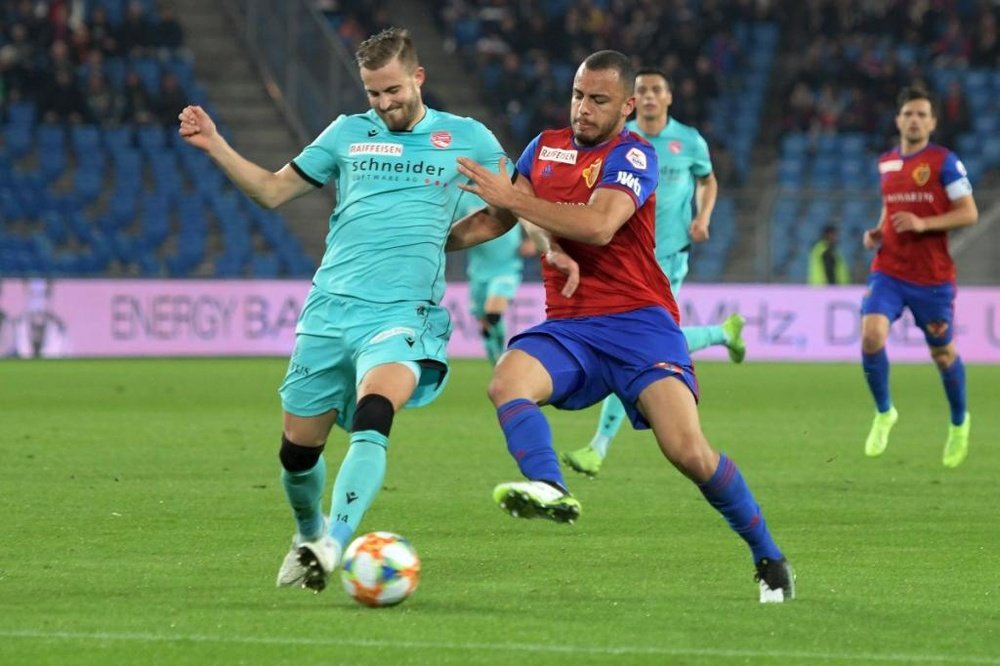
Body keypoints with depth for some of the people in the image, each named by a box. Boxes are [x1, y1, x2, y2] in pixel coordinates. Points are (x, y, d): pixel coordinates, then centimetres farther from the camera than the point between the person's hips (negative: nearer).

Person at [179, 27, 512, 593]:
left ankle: (333, 545, -39)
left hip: (401, 313, -3)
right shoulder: (348, 133, 15)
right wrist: (214, 145, 10)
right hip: (330, 309, 3)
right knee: (299, 446, 4)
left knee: (373, 414, -31)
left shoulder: (466, 139, 9)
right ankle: (308, 533, 34)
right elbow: (272, 190, 20)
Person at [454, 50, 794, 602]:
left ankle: (768, 558, -1)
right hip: (566, 326, 5)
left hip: (637, 322, -5)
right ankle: (550, 489, -52)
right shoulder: (546, 146, 14)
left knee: (687, 450, -19)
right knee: (508, 381, -29)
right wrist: (550, 242, -1)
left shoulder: (633, 155, -6)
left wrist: (511, 198, -20)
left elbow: (599, 225, -22)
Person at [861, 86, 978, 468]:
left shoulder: (945, 162, -7)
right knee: (871, 336, -19)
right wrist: (877, 232, 6)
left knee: (942, 353, 9)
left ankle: (959, 423, 35)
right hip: (888, 271, 3)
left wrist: (923, 224, -21)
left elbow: (969, 213, -10)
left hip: (932, 277, -3)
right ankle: (883, 413, 4)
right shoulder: (886, 163, 10)